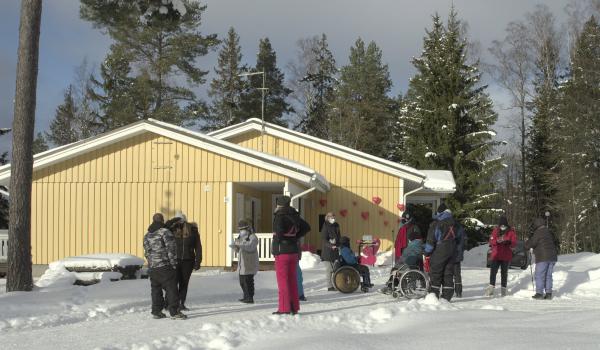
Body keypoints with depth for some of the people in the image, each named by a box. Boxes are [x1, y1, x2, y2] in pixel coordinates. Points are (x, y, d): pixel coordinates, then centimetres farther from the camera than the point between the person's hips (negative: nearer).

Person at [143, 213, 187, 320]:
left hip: (152, 268, 7)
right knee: (171, 289, -4)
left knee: (156, 290, 12)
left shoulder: (147, 235, 13)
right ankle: (174, 312, -8)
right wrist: (174, 263, -6)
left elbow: (147, 252, 15)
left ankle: (156, 311, 14)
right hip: (165, 266, -7)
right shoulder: (165, 232, -9)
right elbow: (171, 248, -12)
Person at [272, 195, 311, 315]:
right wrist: (295, 237, 12)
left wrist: (278, 240, -13)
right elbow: (306, 227, 17)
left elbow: (279, 230, -31)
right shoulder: (294, 215, 9)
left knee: (282, 280, -2)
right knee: (292, 279, 12)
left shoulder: (280, 216, -13)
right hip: (294, 250, 7)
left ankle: (284, 308, -2)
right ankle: (294, 307, 15)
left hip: (282, 251, -7)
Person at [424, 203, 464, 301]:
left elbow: (431, 240, -11)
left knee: (436, 274, 0)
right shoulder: (455, 224, 9)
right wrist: (457, 249, 24)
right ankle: (447, 296, 7)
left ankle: (434, 296, -3)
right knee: (449, 274, 9)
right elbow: (460, 238, 18)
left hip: (439, 253, -5)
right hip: (452, 252, 5)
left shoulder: (436, 224, -10)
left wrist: (427, 252, -3)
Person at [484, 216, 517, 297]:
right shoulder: (495, 231, 5)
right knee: (493, 271, -12)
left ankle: (503, 289, 13)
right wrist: (497, 241, -21)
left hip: (506, 256, 0)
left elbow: (514, 244, -5)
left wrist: (508, 242, -26)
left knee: (504, 272, 6)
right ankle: (491, 287, -11)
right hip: (496, 255, 0)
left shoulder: (511, 232, 1)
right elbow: (491, 241, 1)